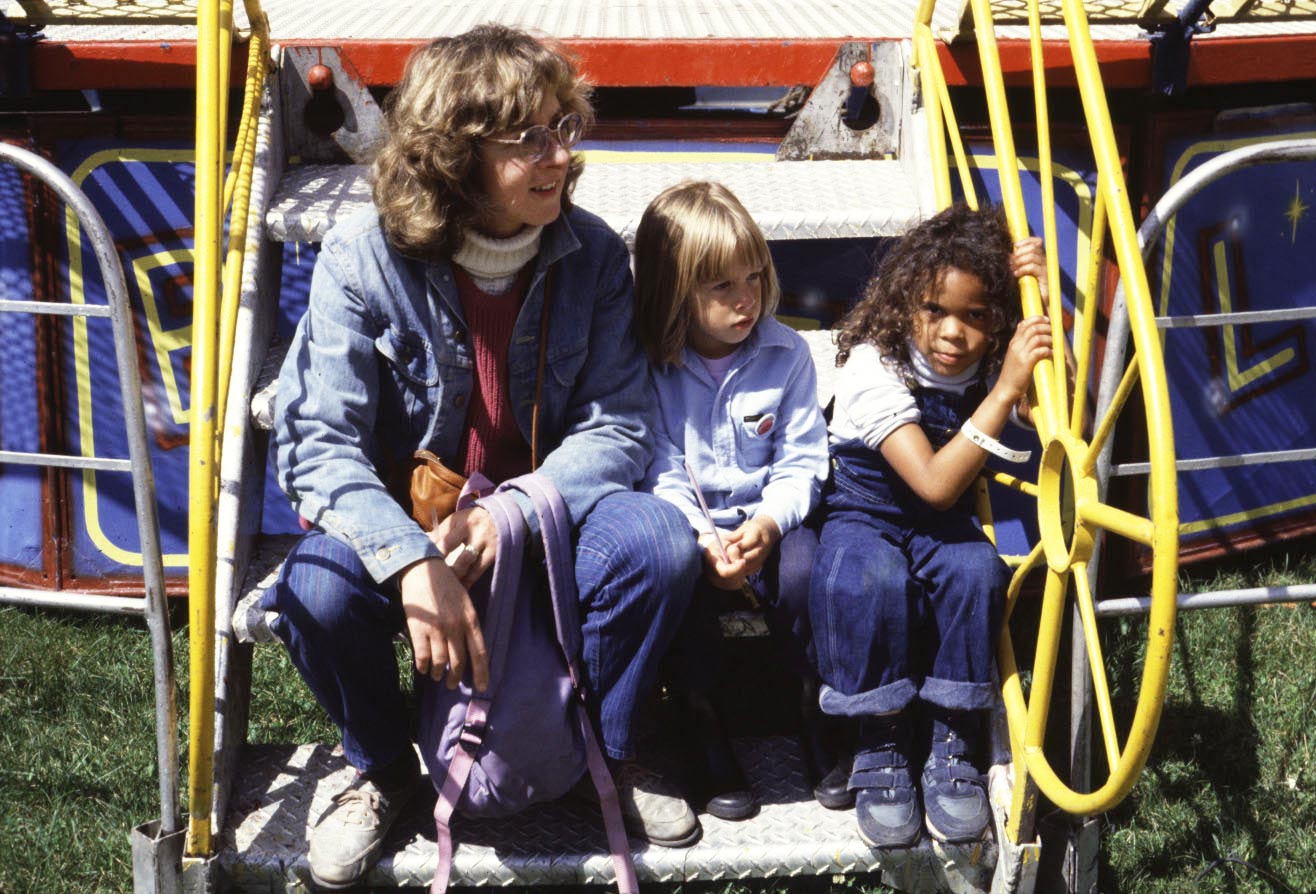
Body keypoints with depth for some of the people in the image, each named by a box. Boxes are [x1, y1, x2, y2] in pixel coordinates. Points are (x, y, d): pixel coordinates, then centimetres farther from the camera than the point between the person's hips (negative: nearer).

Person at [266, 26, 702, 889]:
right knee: (318, 589, -32)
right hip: (400, 518, -1)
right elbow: (321, 444, -20)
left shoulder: (593, 253, -9)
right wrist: (413, 562, -37)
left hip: (544, 508, 2)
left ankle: (611, 751, 2)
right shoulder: (364, 255, -16)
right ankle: (383, 769, 3)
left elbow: (618, 426, -9)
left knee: (657, 542, -28)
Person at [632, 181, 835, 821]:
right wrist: (705, 537, -25)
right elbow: (660, 473, -9)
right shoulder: (651, 364, -5)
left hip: (767, 518, 1)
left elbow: (802, 462, -2)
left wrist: (767, 523, -21)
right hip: (688, 524, -1)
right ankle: (704, 725, -11)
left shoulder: (786, 354, -1)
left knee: (804, 570, -29)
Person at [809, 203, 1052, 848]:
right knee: (871, 581, -36)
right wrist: (1005, 391, -39)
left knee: (975, 571, -29)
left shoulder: (990, 365, -7)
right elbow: (935, 484, -32)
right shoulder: (874, 365, -24)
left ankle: (954, 742, -11)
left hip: (940, 522, 4)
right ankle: (880, 744, -14)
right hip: (861, 510, -4)